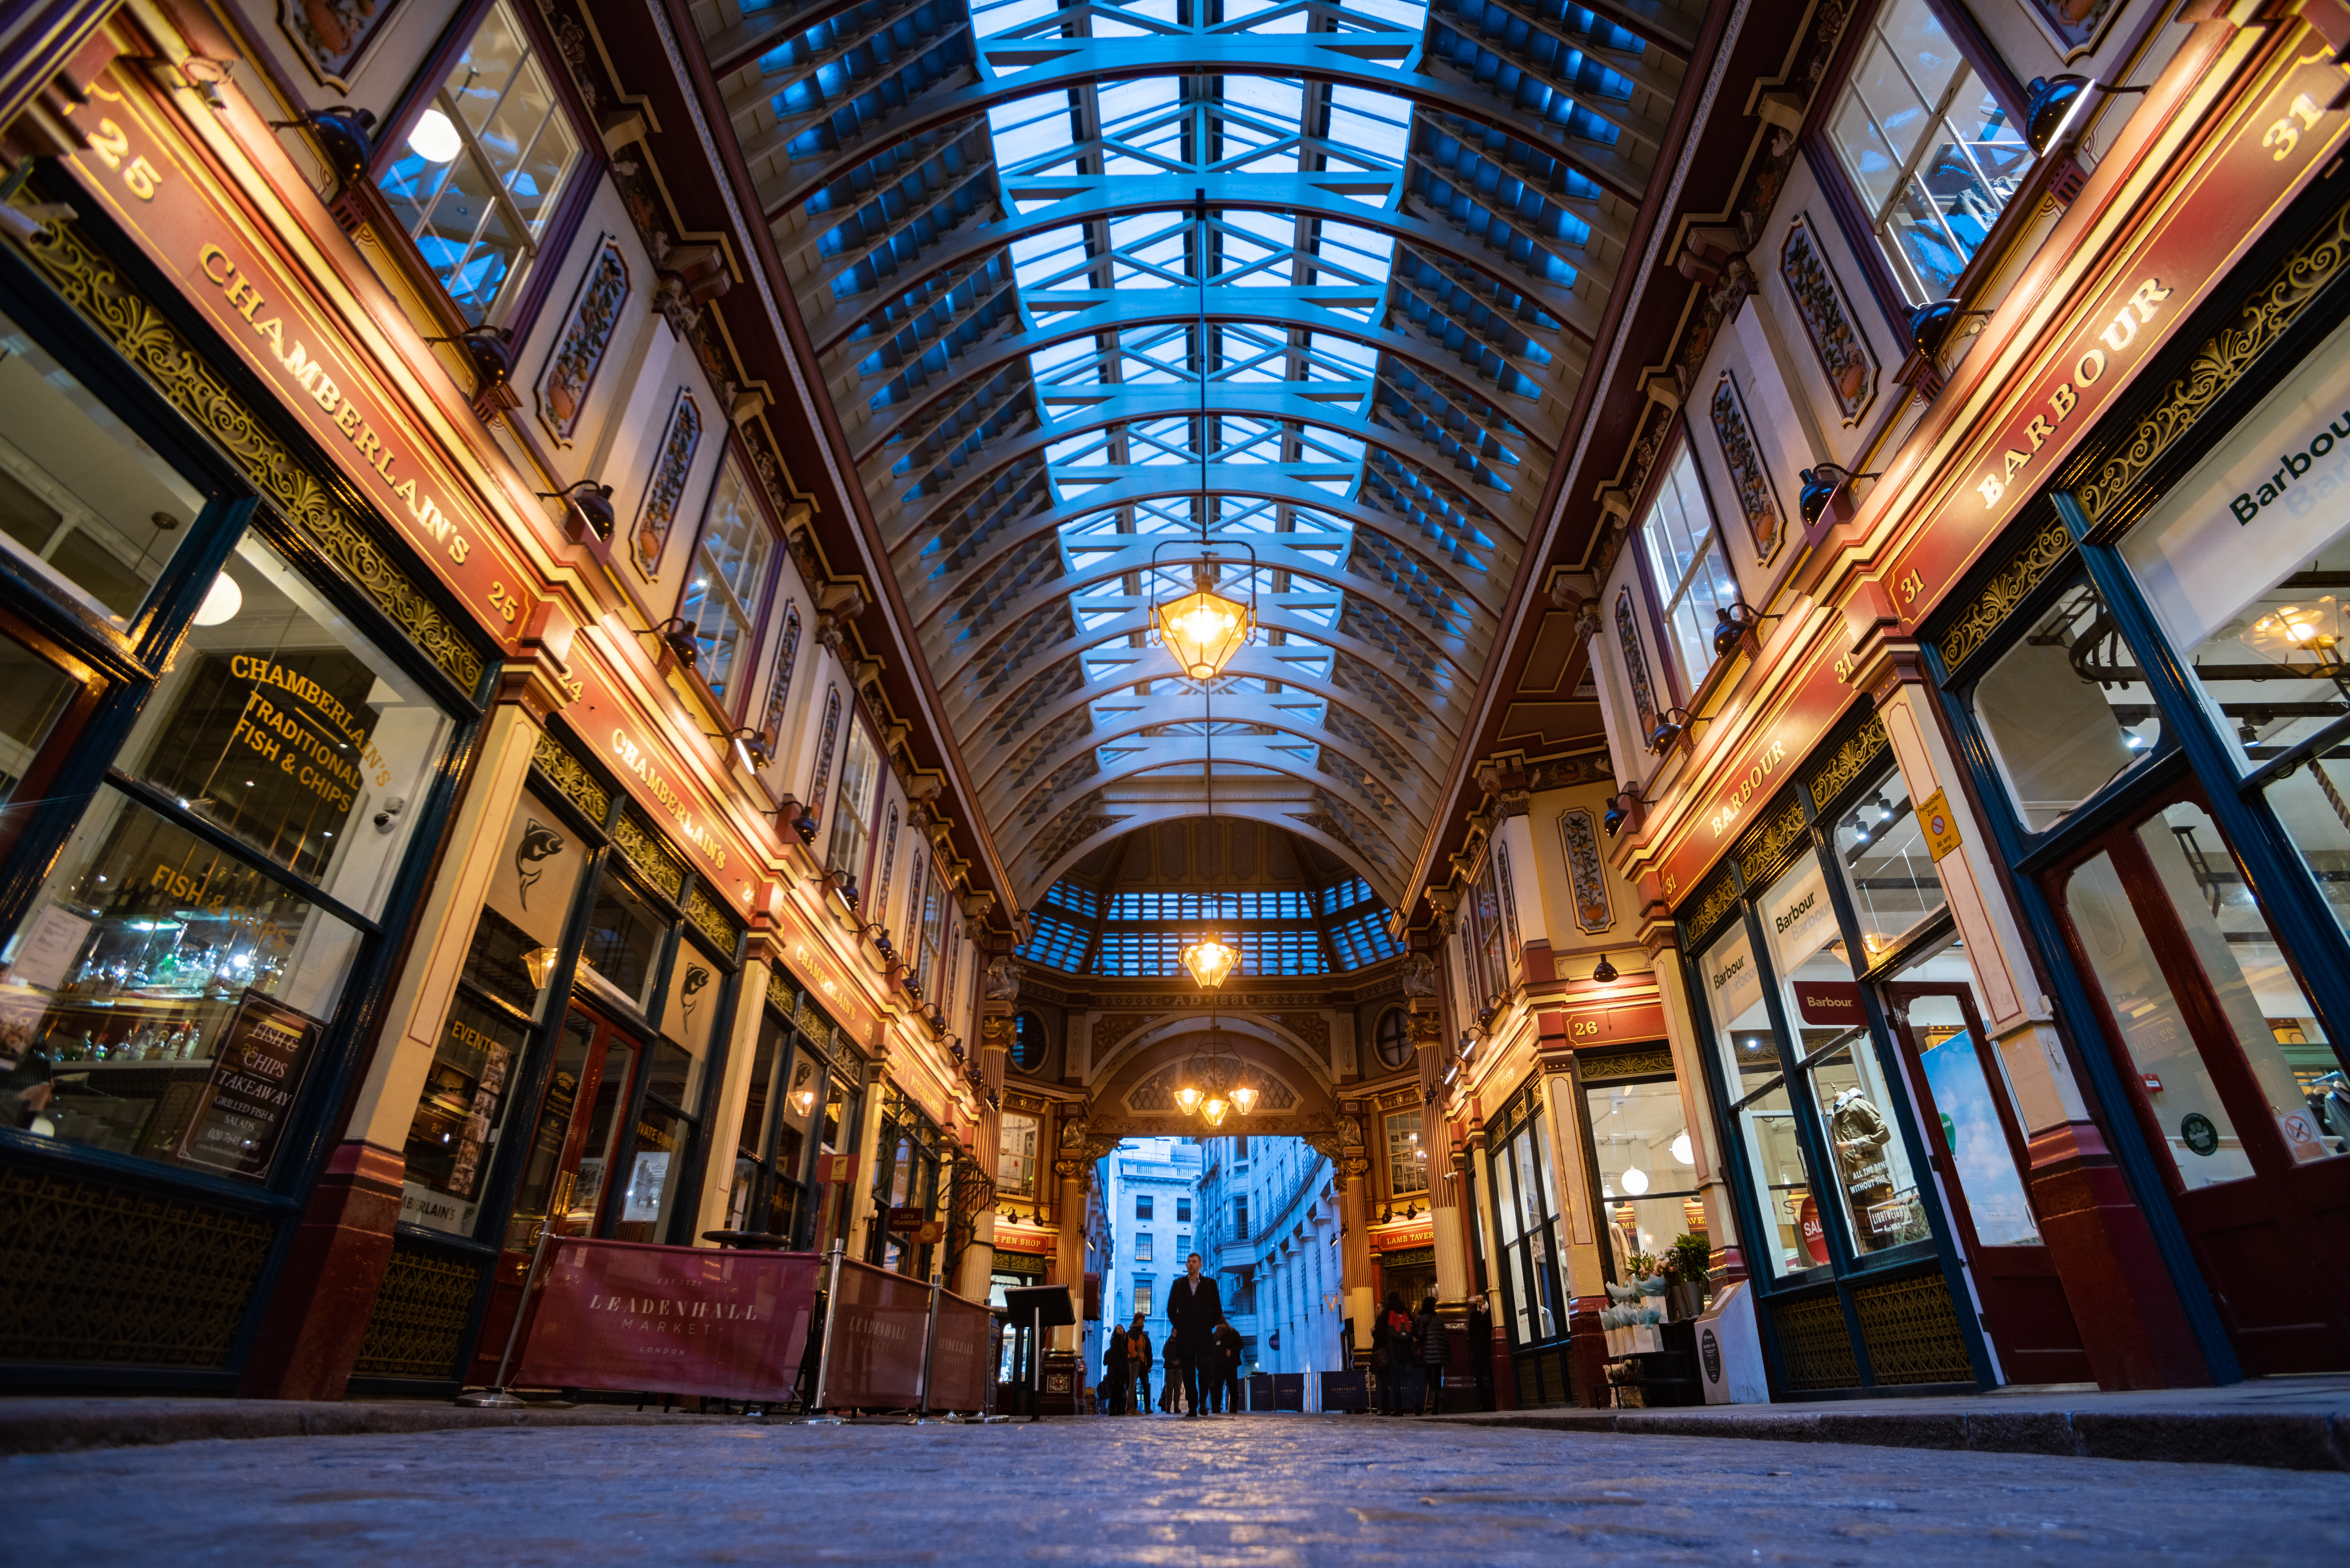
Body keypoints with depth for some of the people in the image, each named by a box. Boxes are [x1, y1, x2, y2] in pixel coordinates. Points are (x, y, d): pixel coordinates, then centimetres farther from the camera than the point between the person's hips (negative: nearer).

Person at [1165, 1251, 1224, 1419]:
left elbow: (1217, 1309, 9)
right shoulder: (1178, 1284, 11)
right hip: (1184, 1334, 1)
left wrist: (1209, 1326, 0)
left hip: (1204, 1334, -1)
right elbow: (1171, 1308, 12)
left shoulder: (1210, 1284, 8)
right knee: (1188, 1373, 0)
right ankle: (1192, 1407, 5)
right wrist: (1178, 1326, 2)